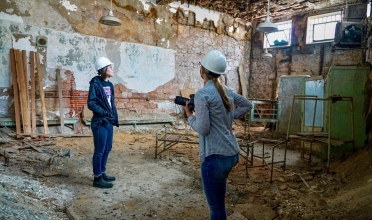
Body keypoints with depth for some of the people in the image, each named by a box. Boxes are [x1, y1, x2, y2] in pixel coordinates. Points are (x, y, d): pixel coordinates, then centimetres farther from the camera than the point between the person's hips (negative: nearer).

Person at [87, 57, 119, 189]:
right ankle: (97, 178, 13)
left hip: (109, 122, 8)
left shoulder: (109, 85, 11)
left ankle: (102, 173, 30)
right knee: (99, 151, 0)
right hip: (99, 122, -8)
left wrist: (114, 116, 5)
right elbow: (91, 104, -18)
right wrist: (105, 113, -20)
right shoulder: (95, 84, -12)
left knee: (107, 149, 15)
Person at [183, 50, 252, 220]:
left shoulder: (202, 94, -14)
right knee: (218, 203, 27)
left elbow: (203, 129, -17)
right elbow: (247, 105, 22)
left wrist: (189, 115, -1)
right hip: (232, 153, 8)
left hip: (215, 157, -8)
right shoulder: (227, 91, 8)